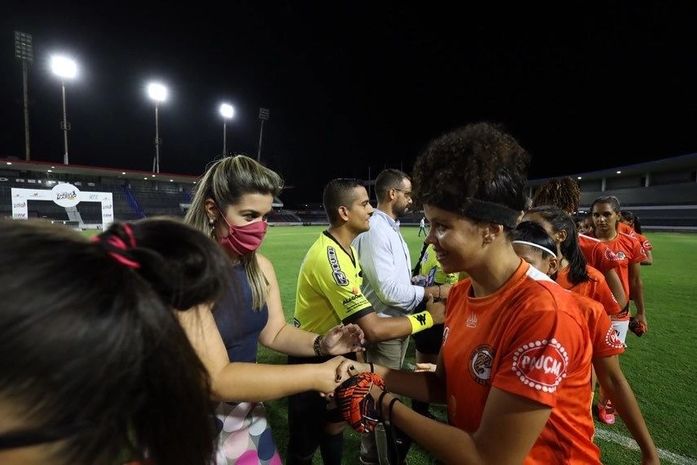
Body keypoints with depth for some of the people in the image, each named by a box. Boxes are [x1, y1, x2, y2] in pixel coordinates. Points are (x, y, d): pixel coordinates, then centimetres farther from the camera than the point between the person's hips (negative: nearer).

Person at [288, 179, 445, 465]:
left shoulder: (345, 247, 1)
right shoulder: (329, 258, -32)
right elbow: (374, 330, -34)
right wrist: (429, 317, -24)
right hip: (311, 359, -8)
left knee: (334, 423, 25)